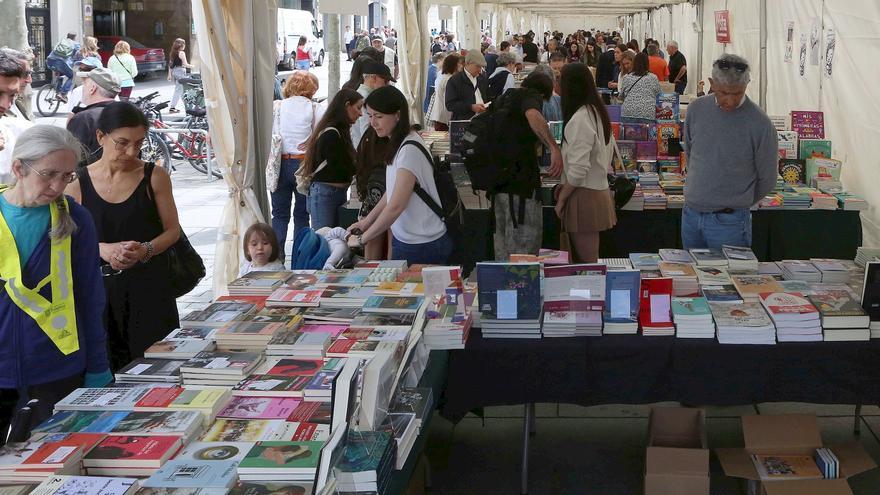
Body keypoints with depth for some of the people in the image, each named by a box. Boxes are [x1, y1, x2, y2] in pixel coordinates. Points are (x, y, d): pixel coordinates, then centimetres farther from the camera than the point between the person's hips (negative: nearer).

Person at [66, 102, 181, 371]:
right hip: (100, 287, 1)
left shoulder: (154, 177, 0)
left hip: (149, 287, -1)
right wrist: (104, 249, -16)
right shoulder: (77, 183, 1)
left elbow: (172, 229, 3)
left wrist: (146, 250, -16)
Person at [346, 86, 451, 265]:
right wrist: (366, 222, 13)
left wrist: (362, 239, -14)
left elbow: (395, 206, -23)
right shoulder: (398, 144, 7)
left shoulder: (410, 150, -21)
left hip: (422, 245, -8)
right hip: (406, 239, 8)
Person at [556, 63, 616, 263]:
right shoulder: (599, 112, 10)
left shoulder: (579, 120, -18)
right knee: (591, 262, 14)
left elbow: (578, 169, -22)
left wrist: (561, 199, -10)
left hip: (584, 195, -9)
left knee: (584, 262, -3)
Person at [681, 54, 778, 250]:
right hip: (690, 214, 5)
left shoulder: (760, 124, -13)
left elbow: (766, 181, -3)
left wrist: (738, 204, 7)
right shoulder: (696, 110, 1)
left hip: (729, 221, -5)